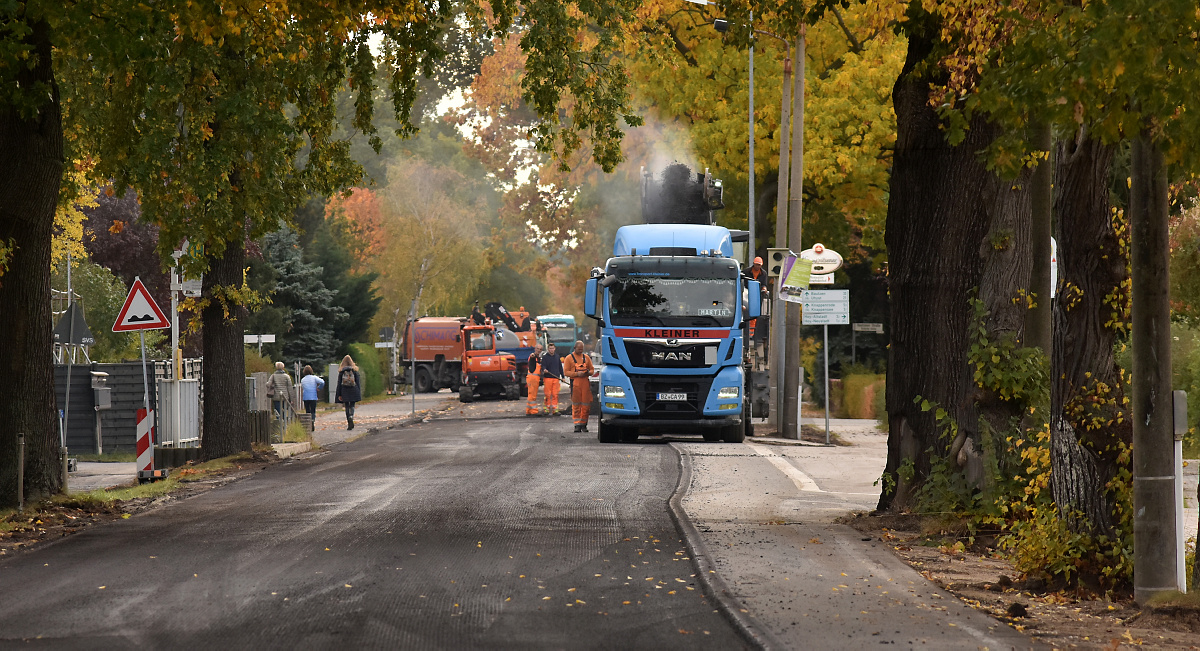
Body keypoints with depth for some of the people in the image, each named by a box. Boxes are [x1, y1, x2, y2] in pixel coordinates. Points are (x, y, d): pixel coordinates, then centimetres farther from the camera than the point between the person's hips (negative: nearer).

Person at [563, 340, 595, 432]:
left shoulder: (586, 357, 17)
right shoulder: (569, 358, 6)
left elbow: (592, 369, 21)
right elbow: (566, 372, 0)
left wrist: (589, 372, -3)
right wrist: (577, 374, -13)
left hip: (586, 383, 3)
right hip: (575, 383, -3)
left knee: (586, 405, 1)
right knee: (576, 405, -4)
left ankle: (583, 424, 9)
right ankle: (577, 424, -3)